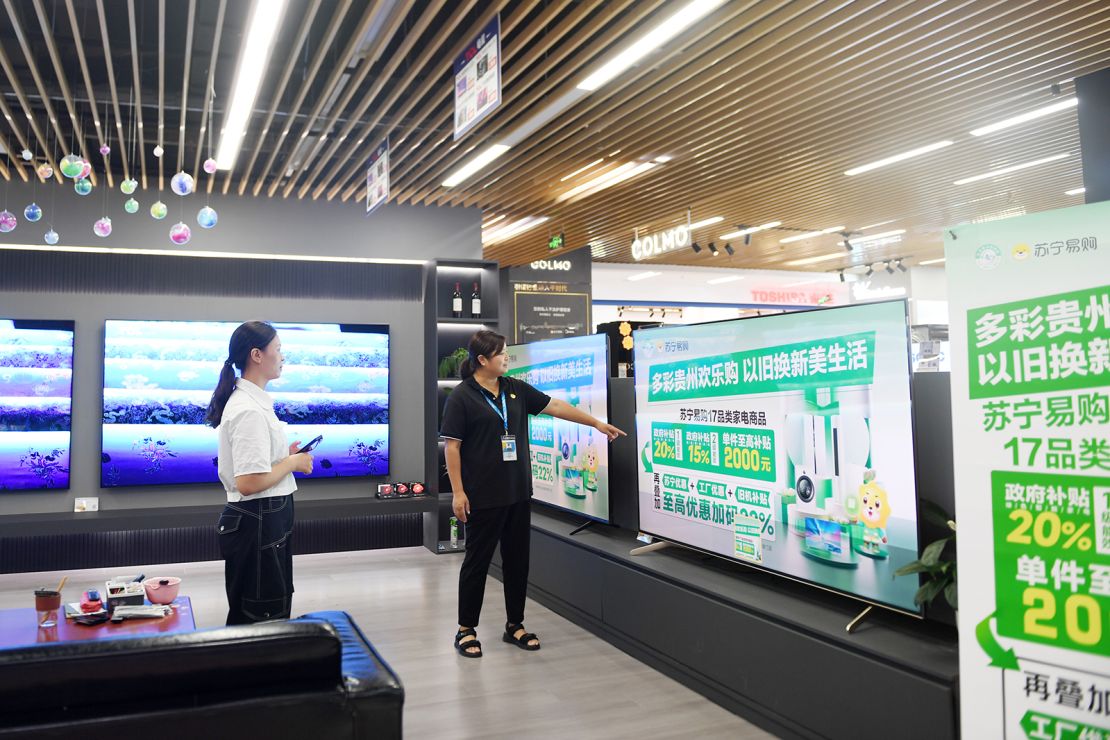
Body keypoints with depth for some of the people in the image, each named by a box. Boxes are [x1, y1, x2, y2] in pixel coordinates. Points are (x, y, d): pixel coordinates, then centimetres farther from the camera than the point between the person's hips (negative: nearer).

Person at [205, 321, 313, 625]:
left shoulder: (254, 402, 9)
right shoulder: (249, 410, -22)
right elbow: (249, 482, -28)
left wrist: (286, 455, 9)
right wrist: (293, 462, -14)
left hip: (268, 519, 10)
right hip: (258, 522, -10)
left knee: (273, 612, 22)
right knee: (260, 620, 3)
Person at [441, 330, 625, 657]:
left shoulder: (516, 389, 7)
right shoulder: (462, 396, -9)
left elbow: (555, 406, 9)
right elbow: (451, 446, -10)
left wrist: (597, 424, 7)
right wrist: (458, 491, -13)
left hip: (518, 494, 6)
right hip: (482, 496, -6)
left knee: (517, 559, 11)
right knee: (477, 560, 4)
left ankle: (515, 625, 25)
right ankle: (466, 629, 18)